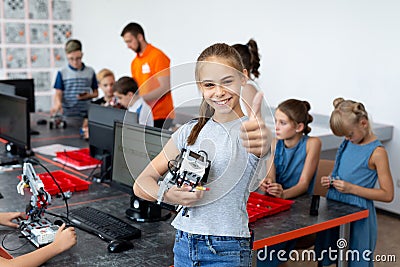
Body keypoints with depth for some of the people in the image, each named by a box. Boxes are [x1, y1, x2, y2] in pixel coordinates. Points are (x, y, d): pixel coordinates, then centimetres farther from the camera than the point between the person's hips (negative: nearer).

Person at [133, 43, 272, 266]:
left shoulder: (249, 130, -8)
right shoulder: (190, 131, 5)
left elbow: (263, 148, -34)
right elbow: (142, 184, 4)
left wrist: (264, 142, -57)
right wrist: (167, 195, -17)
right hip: (183, 245, 4)